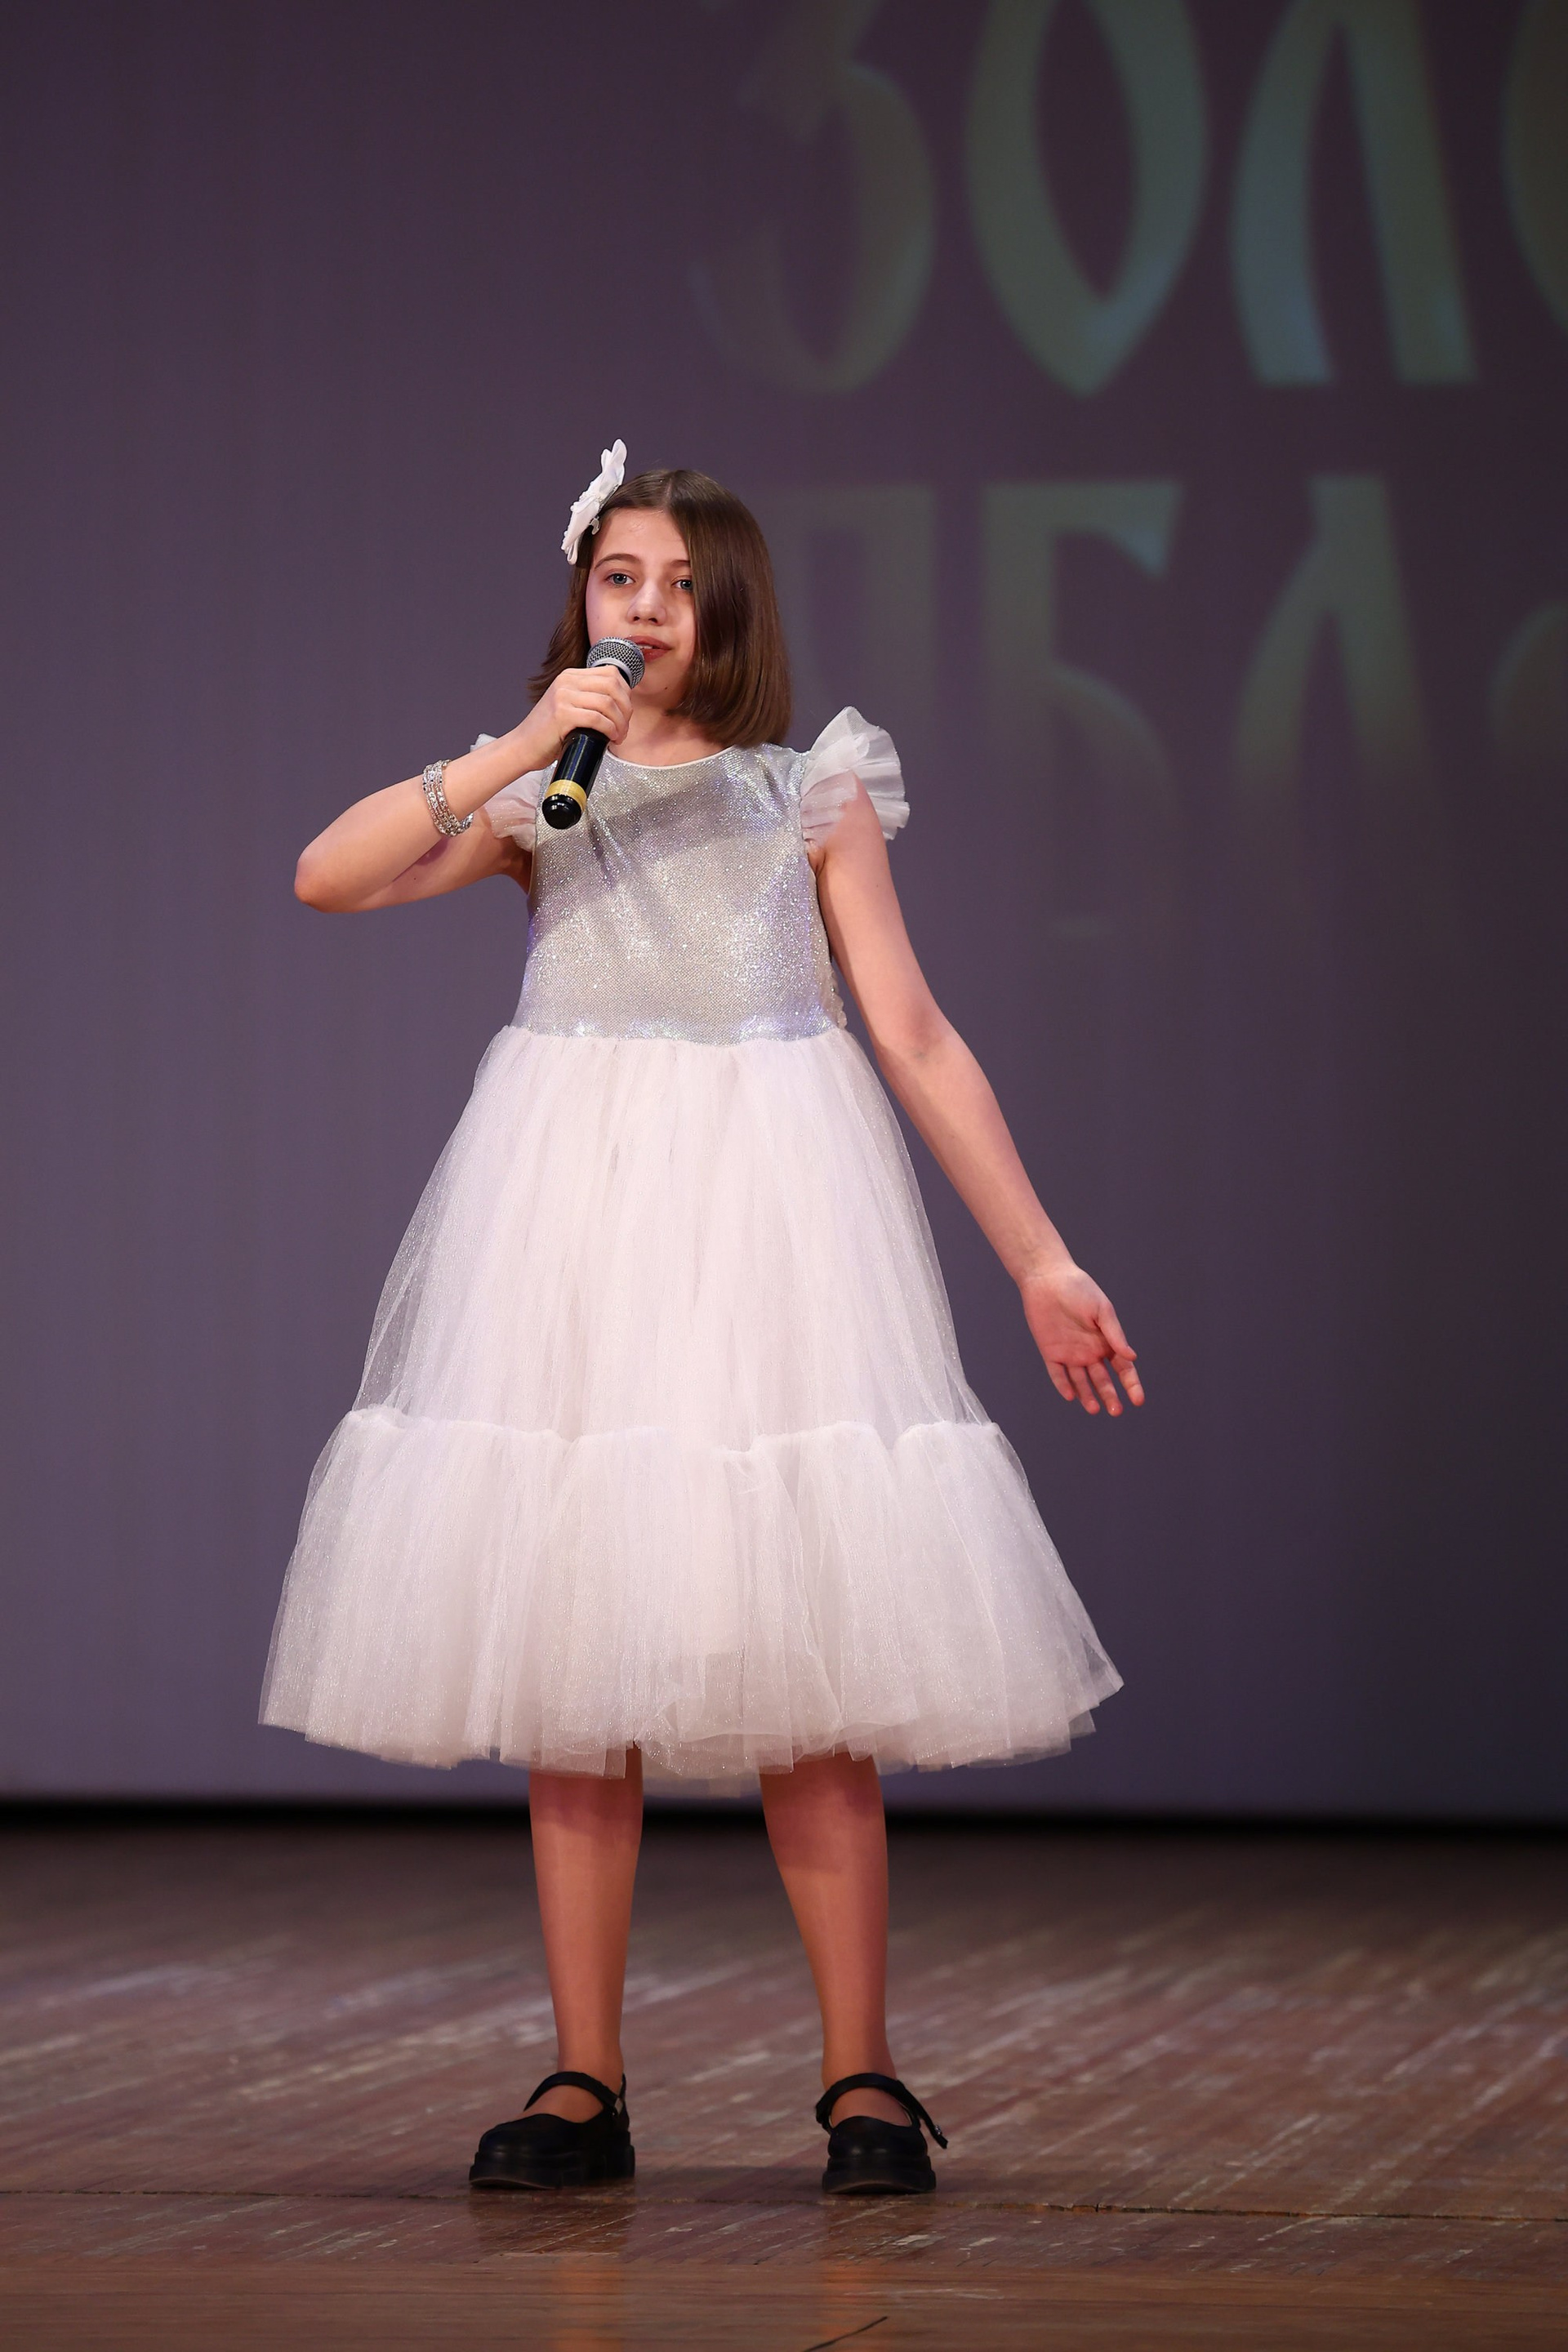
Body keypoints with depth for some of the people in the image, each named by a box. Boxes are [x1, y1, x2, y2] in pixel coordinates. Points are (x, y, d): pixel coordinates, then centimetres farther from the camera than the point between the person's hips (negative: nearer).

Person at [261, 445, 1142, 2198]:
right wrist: (517, 752, -11)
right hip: (571, 1206, 2)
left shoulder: (812, 793, 9)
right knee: (570, 1652, 1)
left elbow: (918, 1039, 8)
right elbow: (327, 876, -4)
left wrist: (1039, 1258, 4)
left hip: (767, 1202, -1)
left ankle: (861, 2081, 1)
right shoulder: (535, 796, 12)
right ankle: (584, 2085, 7)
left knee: (802, 1660, -5)